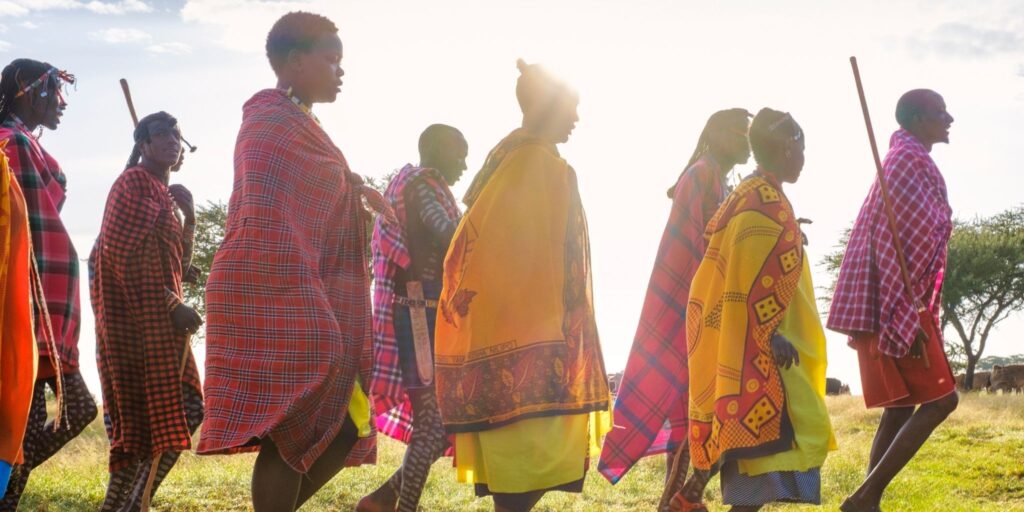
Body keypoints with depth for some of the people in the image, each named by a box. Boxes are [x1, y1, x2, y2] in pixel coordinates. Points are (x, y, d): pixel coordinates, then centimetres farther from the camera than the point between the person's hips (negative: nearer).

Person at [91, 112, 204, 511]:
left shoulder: (165, 194, 21)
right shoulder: (133, 182, -6)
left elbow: (179, 264, 18)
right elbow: (122, 254, -16)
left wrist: (189, 215, 5)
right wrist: (172, 304, -17)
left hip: (158, 314, 9)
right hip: (133, 311, -9)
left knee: (181, 410, 6)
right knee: (145, 412, -12)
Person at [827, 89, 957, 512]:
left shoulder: (910, 161, 20)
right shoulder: (909, 160, -12)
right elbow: (893, 239, -20)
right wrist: (907, 314, -24)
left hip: (894, 305, 10)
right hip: (893, 306, -10)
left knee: (903, 406, 9)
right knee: (940, 398, -9)